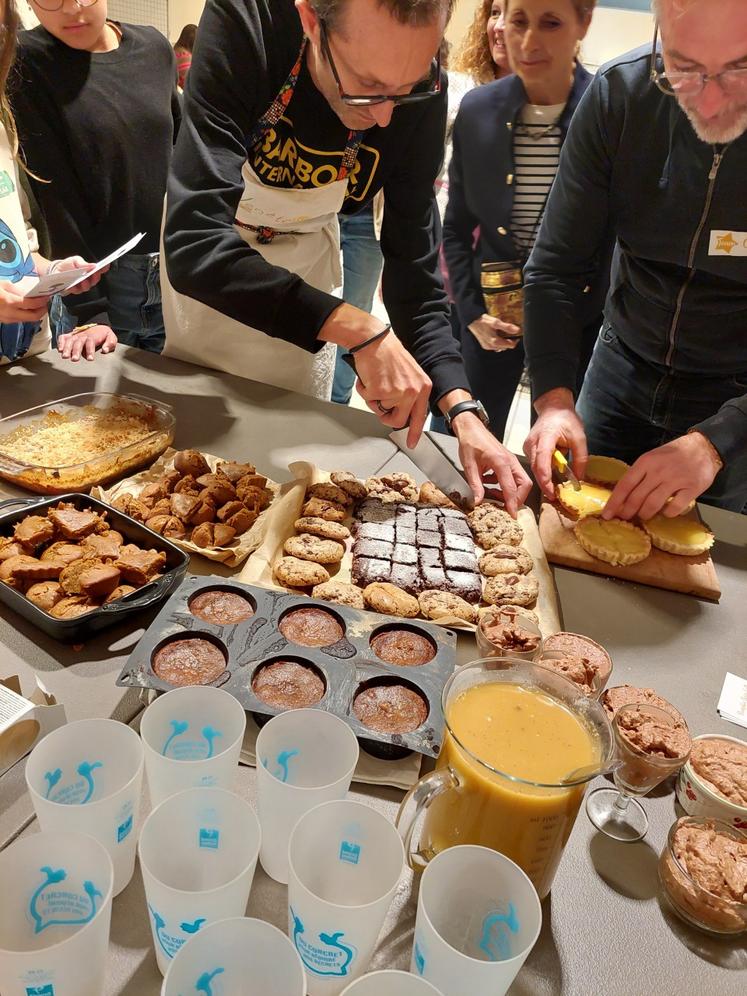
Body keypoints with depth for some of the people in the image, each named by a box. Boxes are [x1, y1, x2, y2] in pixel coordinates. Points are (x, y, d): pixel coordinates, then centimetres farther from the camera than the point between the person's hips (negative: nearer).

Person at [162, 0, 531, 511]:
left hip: (305, 251, 2)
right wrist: (361, 331, -51)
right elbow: (195, 245, -43)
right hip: (203, 260, -2)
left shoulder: (422, 92, -23)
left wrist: (462, 408, -28)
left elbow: (413, 258, -18)